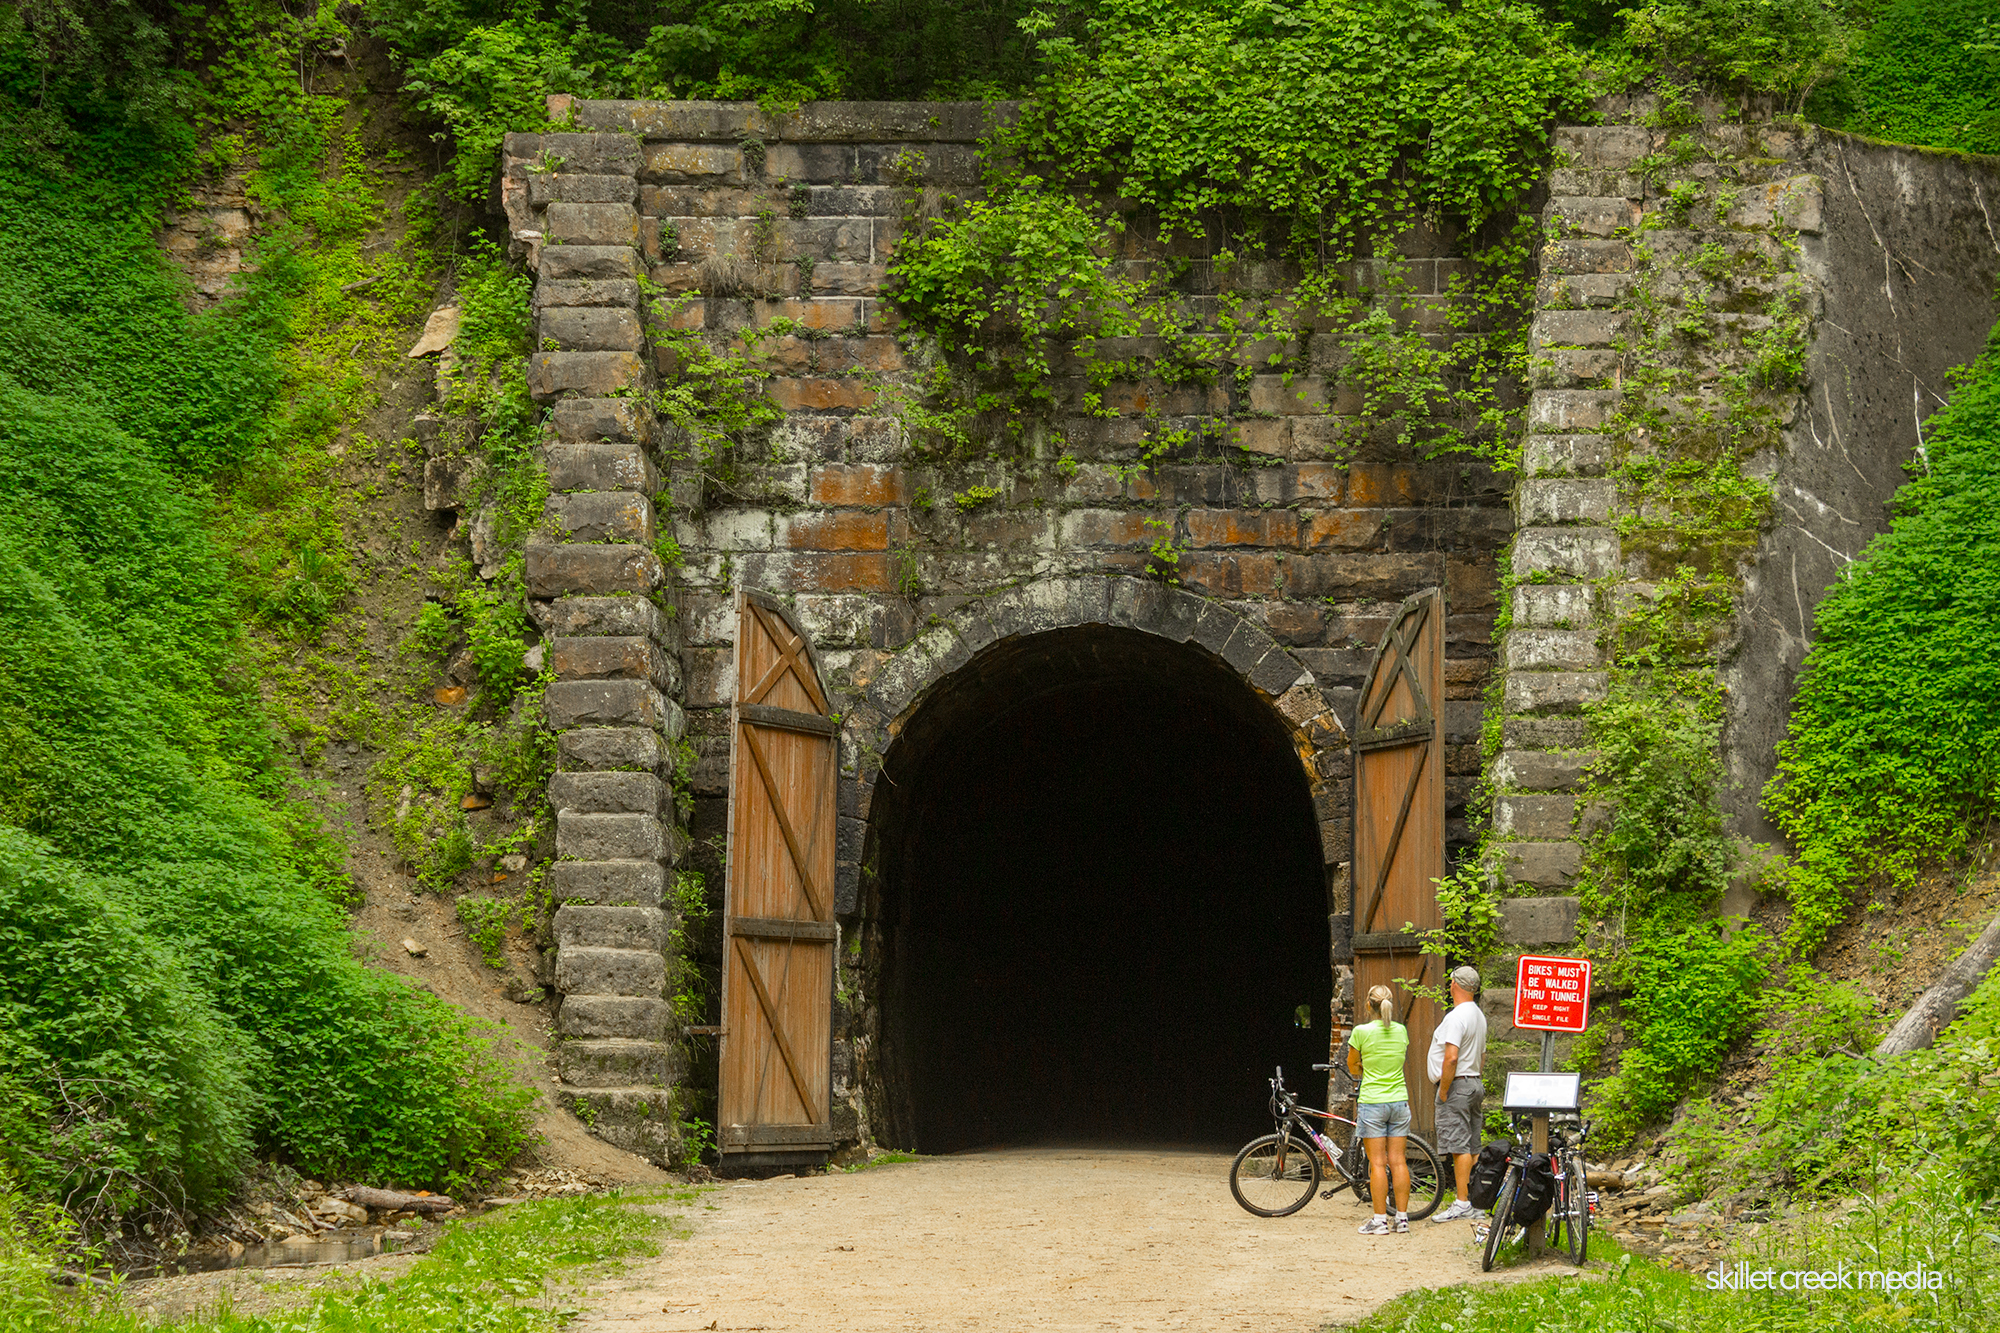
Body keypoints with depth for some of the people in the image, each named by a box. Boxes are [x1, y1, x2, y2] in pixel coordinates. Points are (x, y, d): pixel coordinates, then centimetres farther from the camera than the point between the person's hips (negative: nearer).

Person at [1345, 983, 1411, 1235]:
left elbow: (1352, 1068, 3)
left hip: (1372, 1102, -4)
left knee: (1377, 1163, -3)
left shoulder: (1361, 1032, -10)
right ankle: (1402, 1217, 8)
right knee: (1398, 1161, 6)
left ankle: (1380, 1220, -2)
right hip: (1399, 1100, 4)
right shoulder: (1401, 1031, 3)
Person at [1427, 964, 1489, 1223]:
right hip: (1475, 1083, 10)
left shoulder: (1457, 1016, -17)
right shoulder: (1478, 1015, 15)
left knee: (1459, 1147, -11)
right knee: (1472, 1147, 12)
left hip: (1456, 1085, -10)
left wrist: (1443, 1092, -17)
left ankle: (1462, 1203, -13)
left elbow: (1451, 1057, -24)